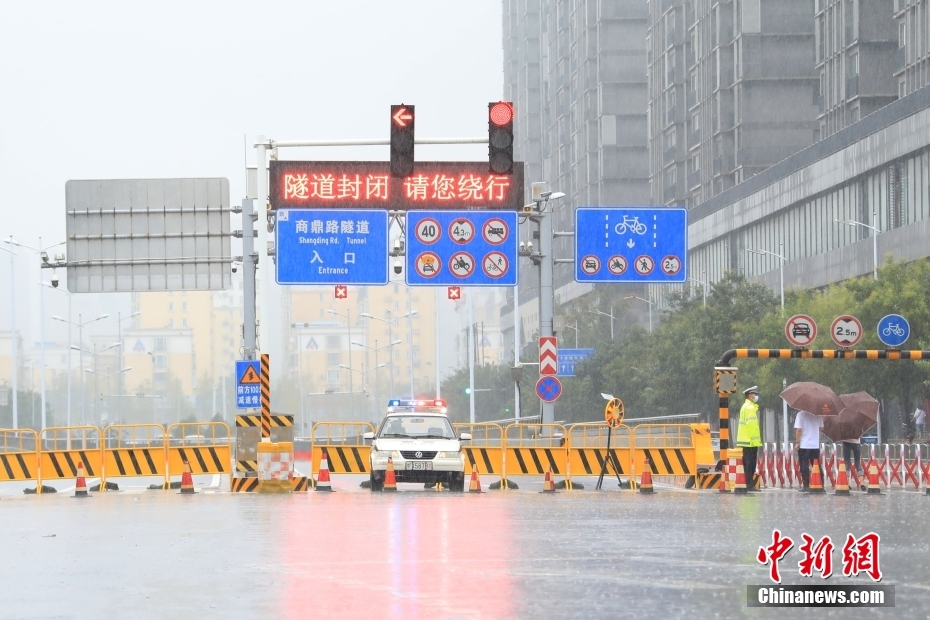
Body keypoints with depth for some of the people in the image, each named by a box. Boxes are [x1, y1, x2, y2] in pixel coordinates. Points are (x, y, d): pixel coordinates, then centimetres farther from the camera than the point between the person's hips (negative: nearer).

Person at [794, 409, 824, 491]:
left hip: (804, 445, -3)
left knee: (804, 467, 2)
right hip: (815, 445, 3)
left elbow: (798, 429, -14)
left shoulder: (801, 414, -11)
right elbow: (821, 427, 8)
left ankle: (806, 486, 0)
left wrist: (797, 442, -6)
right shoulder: (818, 415, -1)